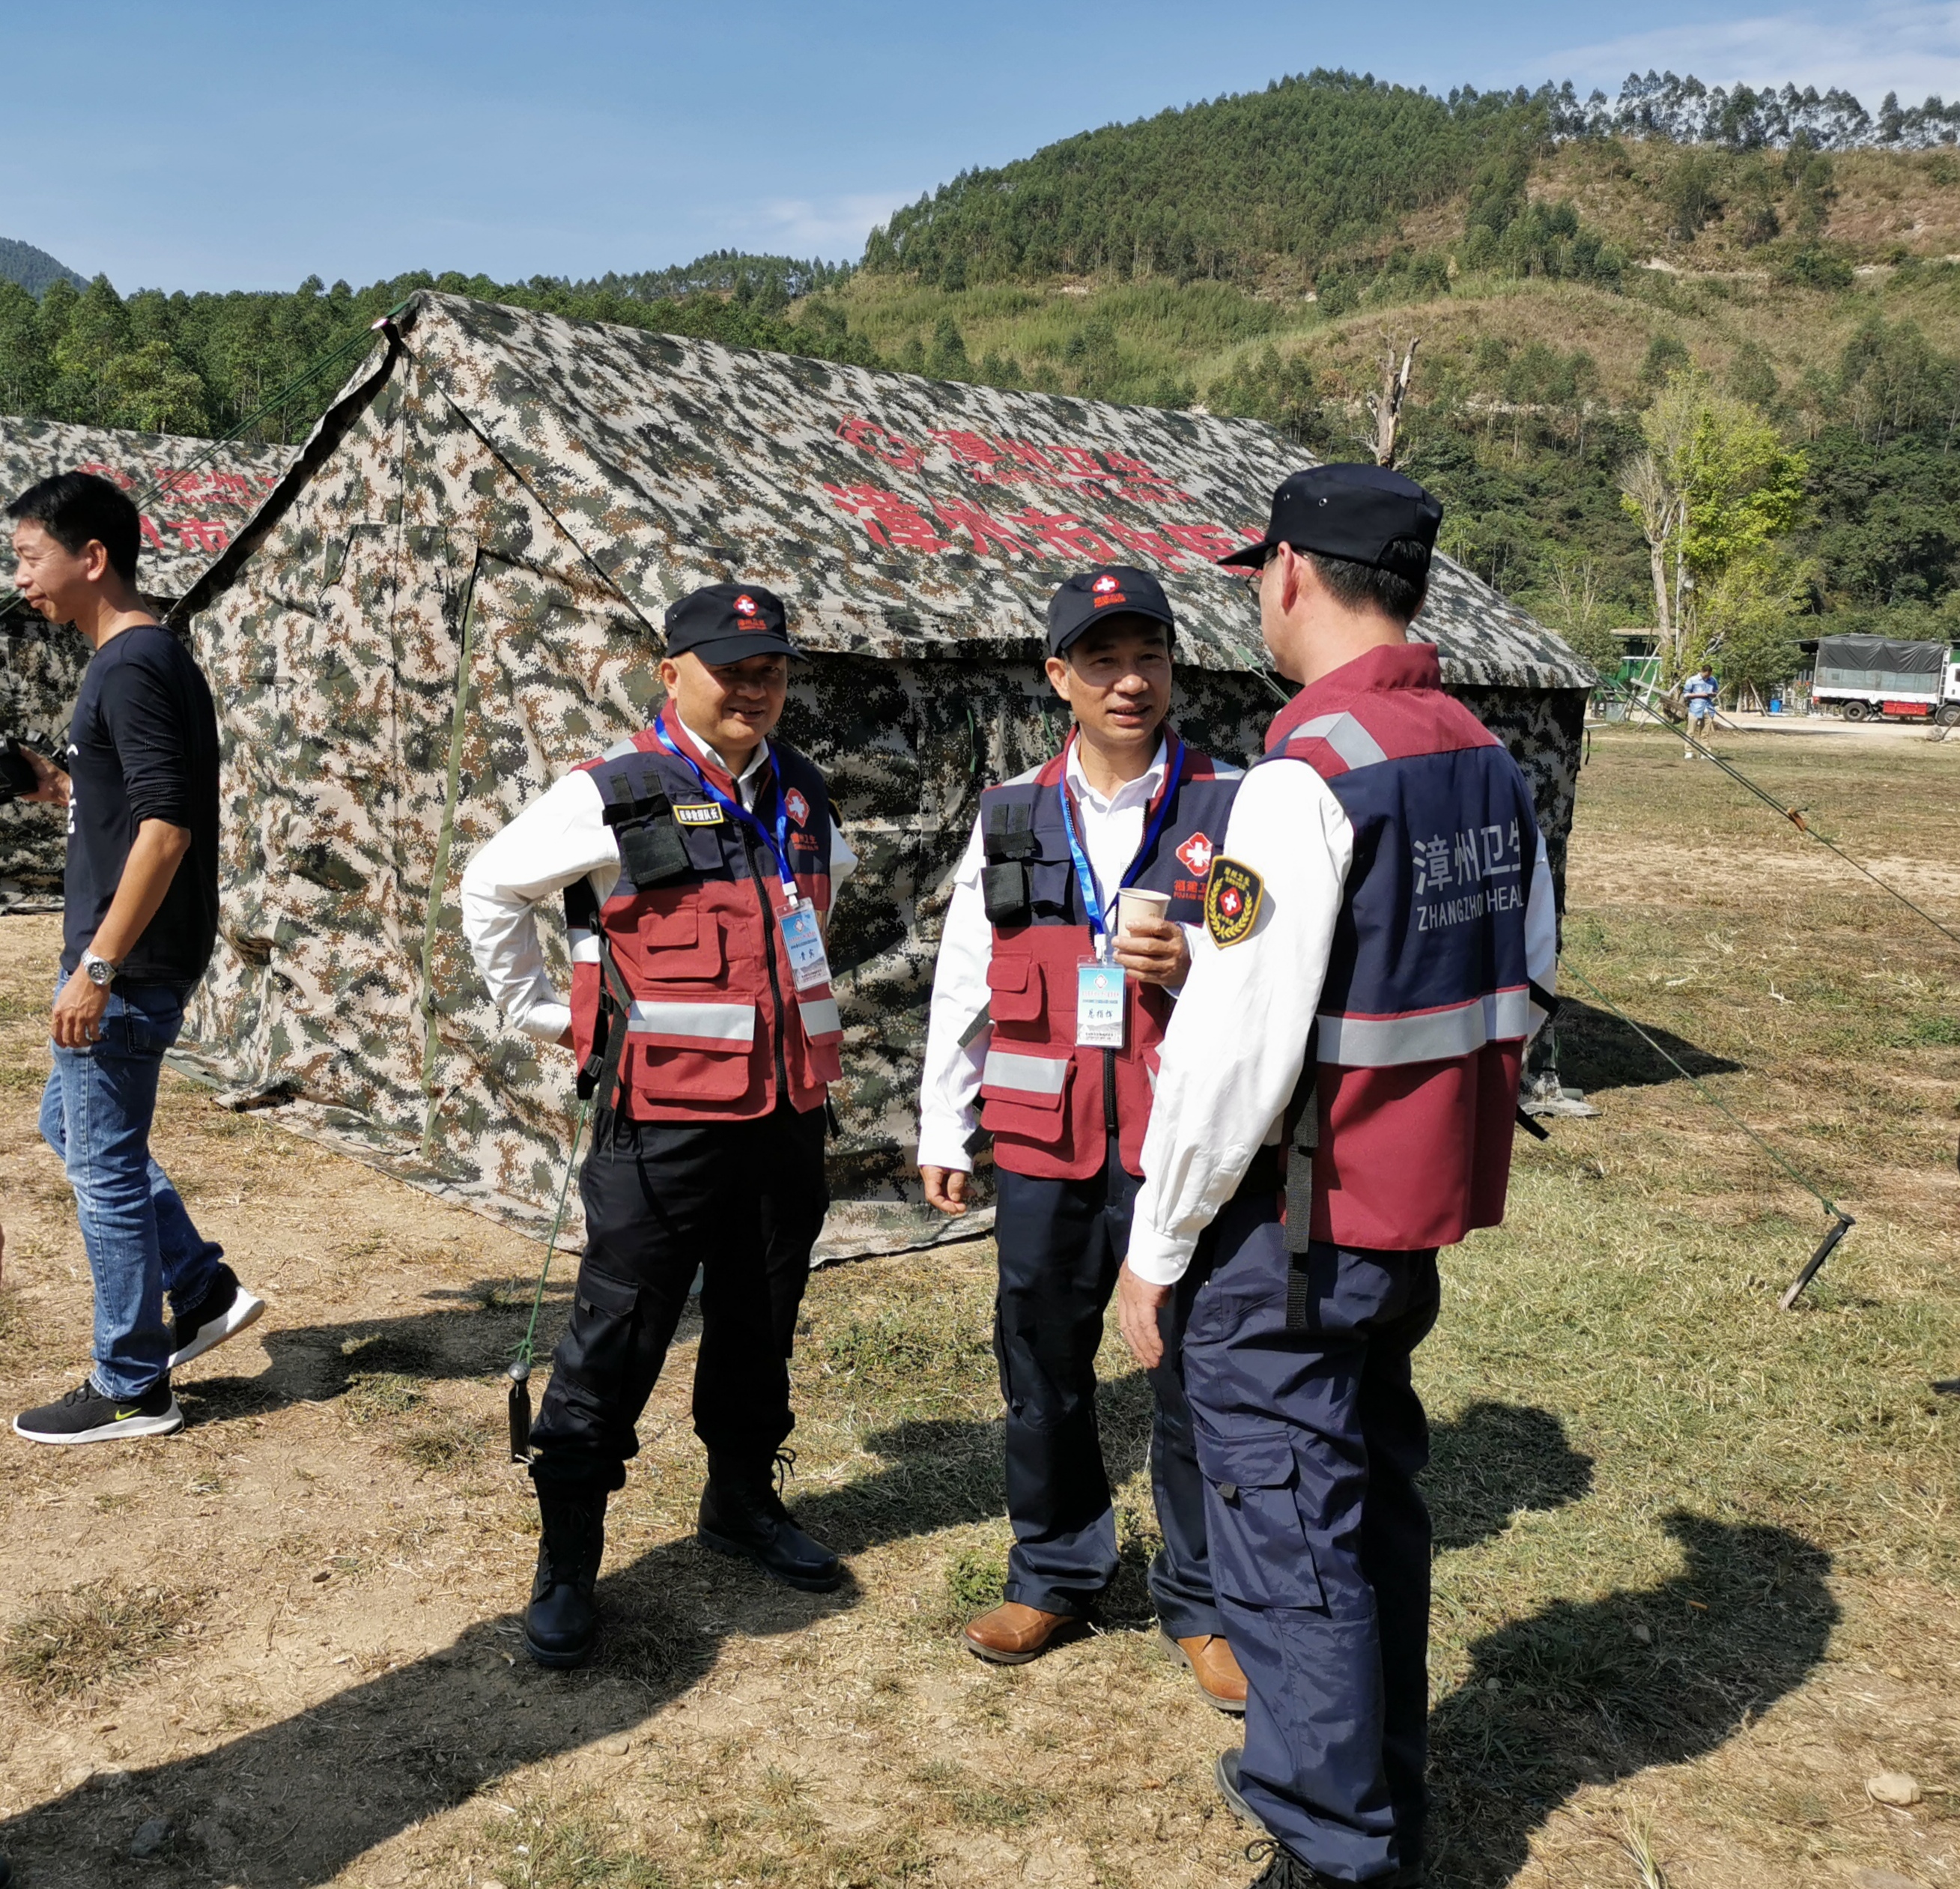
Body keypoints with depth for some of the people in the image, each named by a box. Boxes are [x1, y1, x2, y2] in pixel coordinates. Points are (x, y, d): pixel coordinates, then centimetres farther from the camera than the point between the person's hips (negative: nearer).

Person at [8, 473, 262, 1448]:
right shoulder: (143, 656, 13)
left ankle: (131, 1388, 13)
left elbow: (167, 826, -25)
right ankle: (203, 1288, 26)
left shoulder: (133, 665, -17)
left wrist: (97, 967, -24)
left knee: (103, 1163, 0)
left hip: (128, 963, -10)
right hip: (129, 957, 10)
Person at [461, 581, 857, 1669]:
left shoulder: (803, 795, 9)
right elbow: (491, 887, 1)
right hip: (664, 1121, -5)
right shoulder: (616, 796, -9)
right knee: (615, 1342, 1)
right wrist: (539, 1013, 2)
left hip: (788, 1117, 6)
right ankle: (567, 1560, 14)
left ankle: (742, 1501, 37)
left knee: (760, 1328, 18)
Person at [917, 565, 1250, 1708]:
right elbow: (963, 983, 12)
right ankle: (1057, 1572, 34)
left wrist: (1195, 968, -18)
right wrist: (944, 1131, 12)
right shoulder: (1012, 817, 7)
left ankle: (1203, 1604, 25)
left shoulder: (1234, 810, -1)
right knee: (1043, 1369, 13)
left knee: (1200, 1373, 5)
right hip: (1044, 1151, 3)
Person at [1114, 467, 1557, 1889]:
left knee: (1291, 1540, 4)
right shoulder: (1490, 764, 6)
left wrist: (1157, 1245, -12)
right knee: (1377, 1503, 22)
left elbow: (1236, 1049, -21)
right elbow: (1526, 989, 13)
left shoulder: (1309, 776, -20)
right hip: (1421, 1210, 9)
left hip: (1294, 1235, -9)